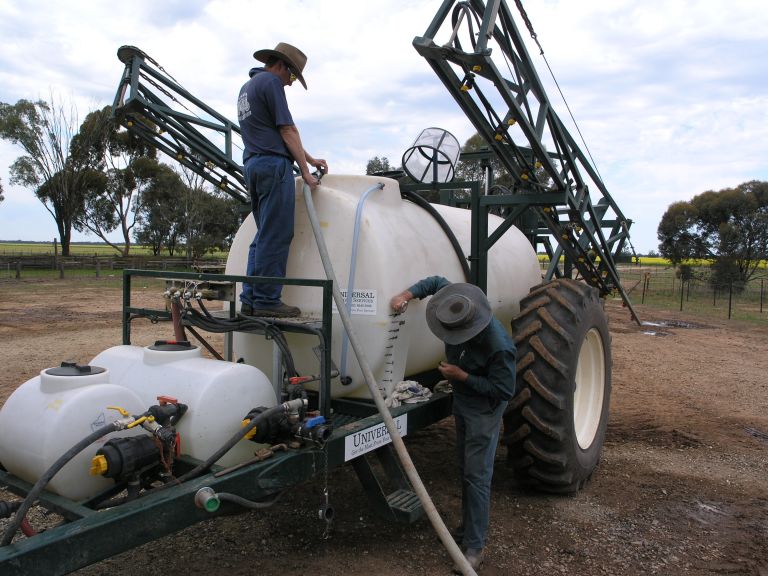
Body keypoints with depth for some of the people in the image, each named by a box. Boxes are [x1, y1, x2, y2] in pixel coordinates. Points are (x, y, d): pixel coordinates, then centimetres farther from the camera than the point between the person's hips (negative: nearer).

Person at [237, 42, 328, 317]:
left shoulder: (246, 87, 26)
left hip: (253, 166, 10)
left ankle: (250, 299, 9)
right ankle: (267, 300, -8)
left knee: (263, 235, 11)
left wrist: (310, 158, 23)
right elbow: (288, 132, -8)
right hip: (274, 164, -10)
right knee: (275, 236, -8)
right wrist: (305, 171, -4)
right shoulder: (271, 82, -4)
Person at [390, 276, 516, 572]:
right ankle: (468, 526, 36)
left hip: (483, 409, -8)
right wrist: (408, 294, -16)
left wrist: (462, 376, -27)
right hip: (462, 401, 8)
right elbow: (437, 281, -1)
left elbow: (504, 390, -25)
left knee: (476, 475, -5)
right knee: (465, 469, 19)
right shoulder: (459, 314, -16)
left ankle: (474, 546, 6)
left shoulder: (498, 345, -35)